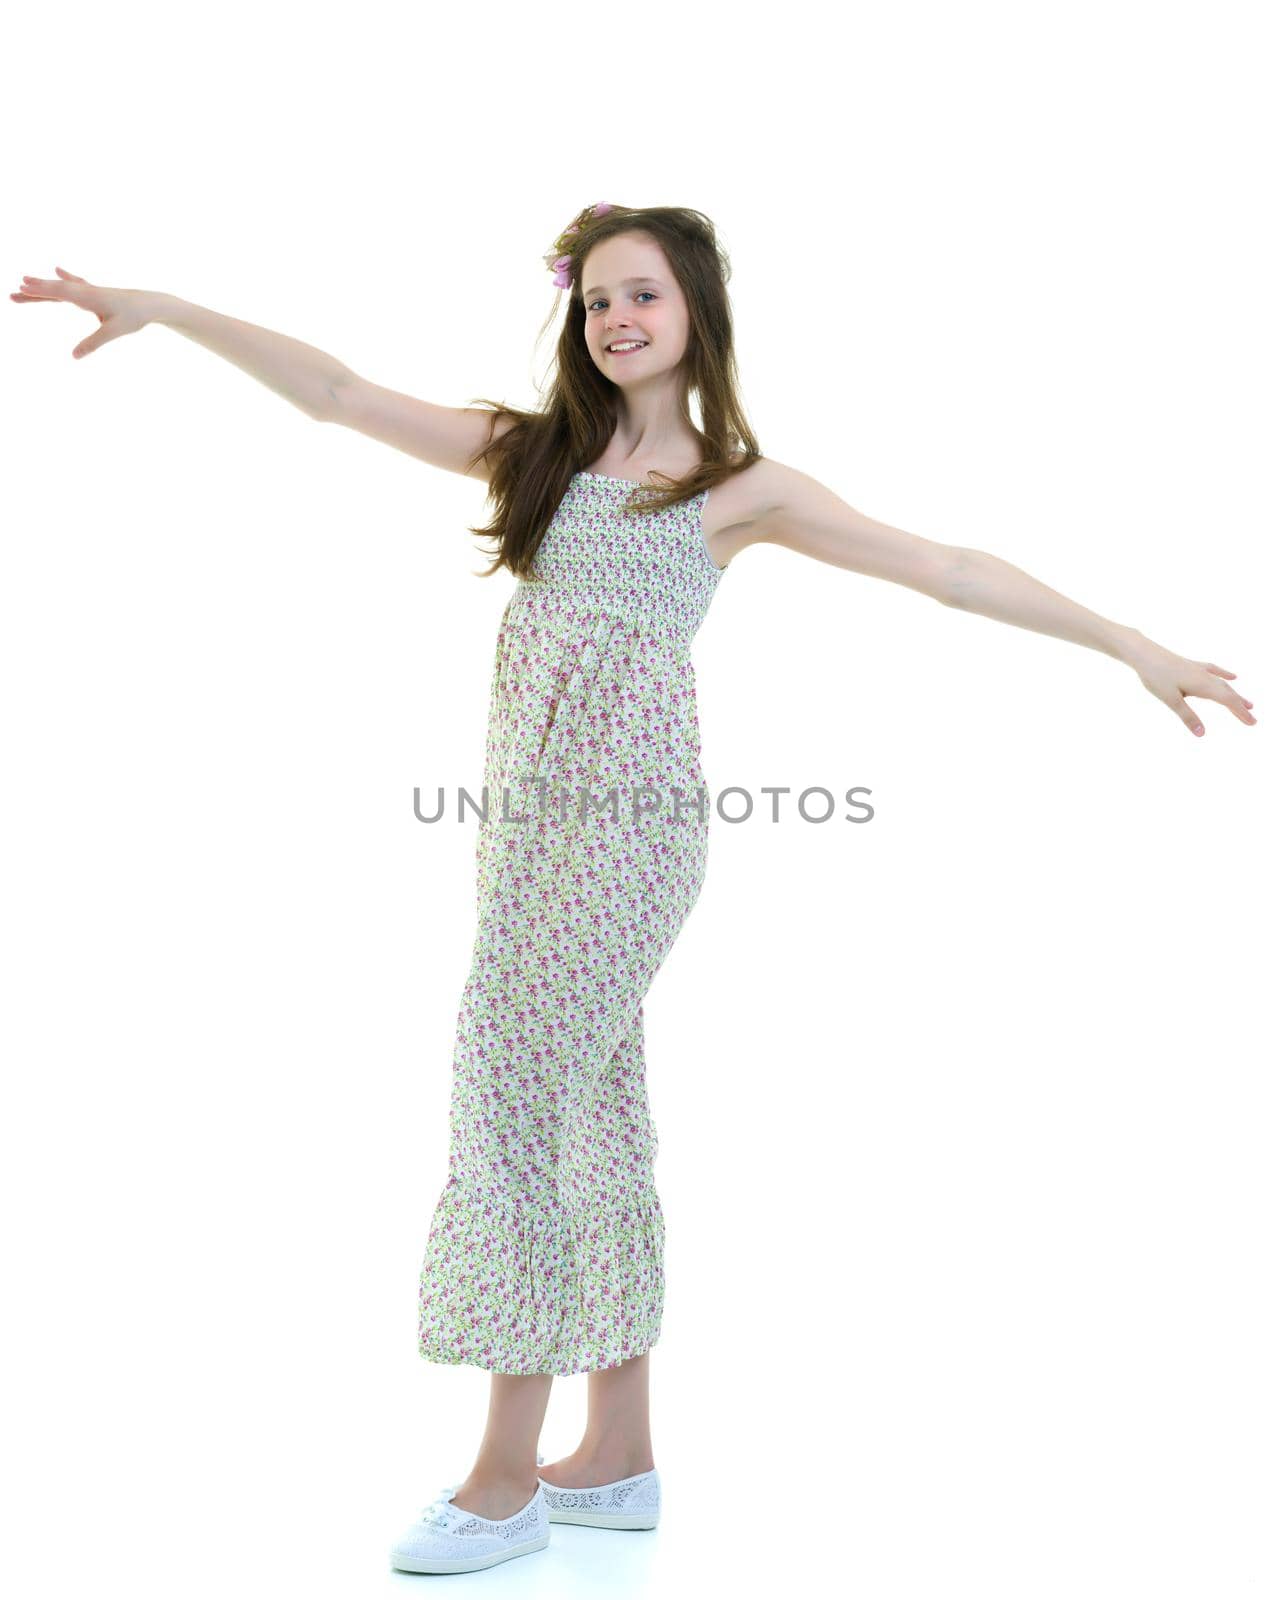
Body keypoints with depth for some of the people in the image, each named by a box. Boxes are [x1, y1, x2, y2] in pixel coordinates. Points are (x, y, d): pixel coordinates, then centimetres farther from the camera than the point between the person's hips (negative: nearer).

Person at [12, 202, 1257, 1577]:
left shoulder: (742, 486, 3)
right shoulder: (531, 447, 14)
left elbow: (952, 572, 3)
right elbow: (333, 393, 11)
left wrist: (1132, 646, 3)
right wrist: (169, 308, 5)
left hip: (630, 811, -5)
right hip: (525, 806, 5)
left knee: (518, 1086, -10)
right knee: (590, 1105, 9)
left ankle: (507, 1475, 0)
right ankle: (618, 1455, 19)